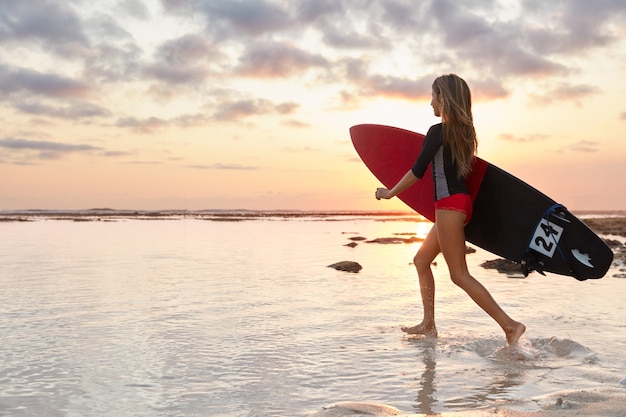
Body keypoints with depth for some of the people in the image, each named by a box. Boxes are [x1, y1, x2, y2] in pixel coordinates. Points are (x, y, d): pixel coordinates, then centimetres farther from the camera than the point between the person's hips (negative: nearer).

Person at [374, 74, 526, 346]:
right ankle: (428, 325, 21)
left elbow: (418, 172, -11)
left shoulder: (438, 131, -13)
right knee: (421, 260, 17)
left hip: (449, 204, -10)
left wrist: (390, 193, 1)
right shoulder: (463, 131, 12)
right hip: (461, 202, 10)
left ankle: (510, 325, -7)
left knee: (459, 275, -6)